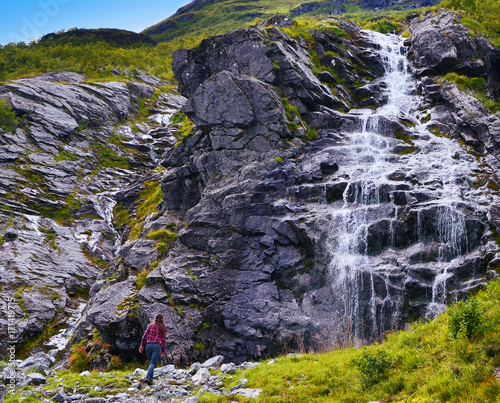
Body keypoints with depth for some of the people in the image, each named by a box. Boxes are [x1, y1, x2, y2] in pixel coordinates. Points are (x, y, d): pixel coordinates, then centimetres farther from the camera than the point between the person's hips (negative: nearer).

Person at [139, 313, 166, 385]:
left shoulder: (151, 325, 12)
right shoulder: (162, 328, 7)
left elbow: (145, 336, 5)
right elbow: (163, 340, 5)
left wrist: (142, 346, 10)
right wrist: (163, 350, 11)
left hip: (148, 345, 3)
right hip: (157, 346, -3)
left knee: (151, 362, 18)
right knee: (153, 363, -10)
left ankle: (150, 378, 13)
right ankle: (148, 377, -30)